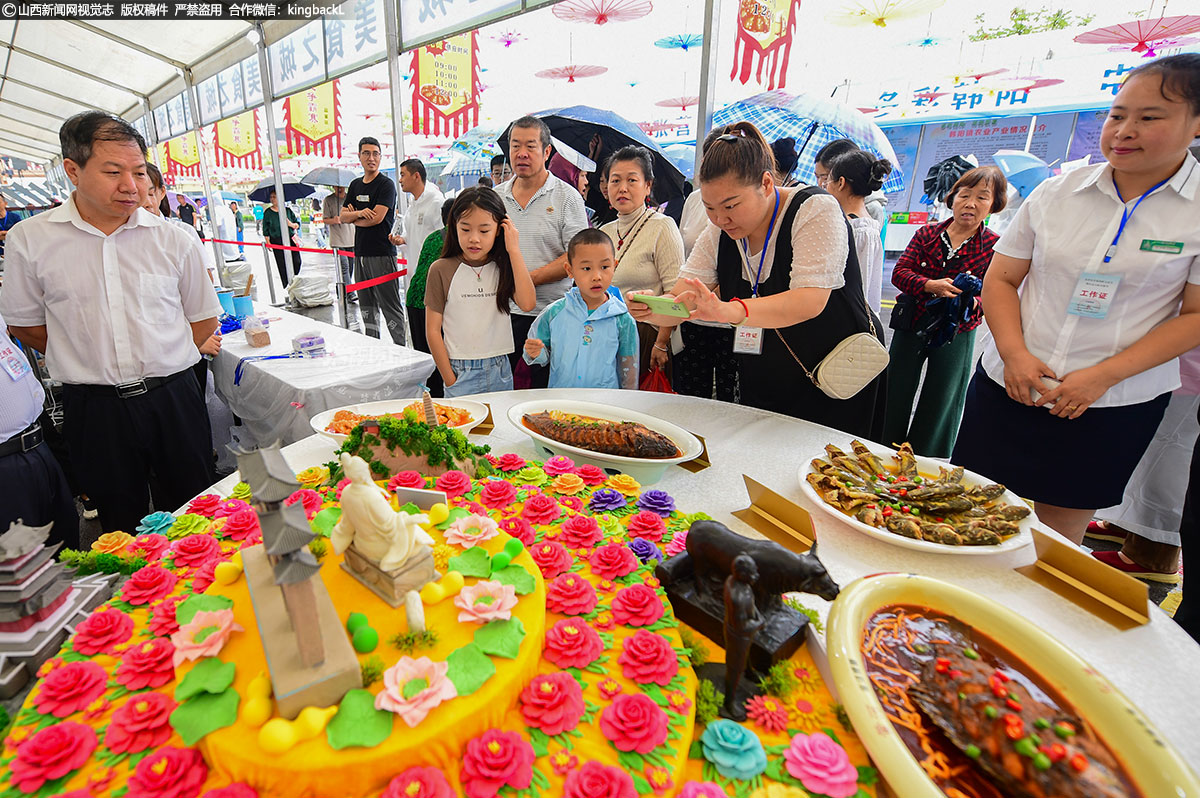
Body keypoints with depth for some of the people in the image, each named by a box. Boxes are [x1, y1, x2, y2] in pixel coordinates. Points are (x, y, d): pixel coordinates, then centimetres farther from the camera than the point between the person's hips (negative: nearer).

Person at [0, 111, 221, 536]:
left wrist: (158, 362, 5)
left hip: (173, 398, 0)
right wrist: (89, 362, 6)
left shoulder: (173, 239, -1)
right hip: (95, 407, 0)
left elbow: (203, 319, 8)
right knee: (121, 525, 15)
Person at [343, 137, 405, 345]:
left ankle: (402, 349, -3)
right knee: (367, 305, 12)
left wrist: (353, 217, 1)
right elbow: (342, 217, 12)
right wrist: (360, 213, -9)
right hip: (360, 253, 8)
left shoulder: (386, 184, -5)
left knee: (390, 305, -8)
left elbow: (376, 218, -15)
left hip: (382, 253, -8)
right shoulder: (355, 185, 17)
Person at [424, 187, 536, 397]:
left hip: (501, 370, 2)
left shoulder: (503, 267, 3)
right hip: (461, 372, -2)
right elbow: (433, 331, -2)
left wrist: (514, 250, -12)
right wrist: (450, 380, -5)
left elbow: (527, 304, -15)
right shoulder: (441, 270, -4)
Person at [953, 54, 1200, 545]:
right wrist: (1014, 354, -11)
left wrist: (1104, 376, -15)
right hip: (1008, 388, 2)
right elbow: (1000, 280, 4)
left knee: (1058, 533, 10)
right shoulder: (1055, 193, 3)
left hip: (1113, 408, -1)